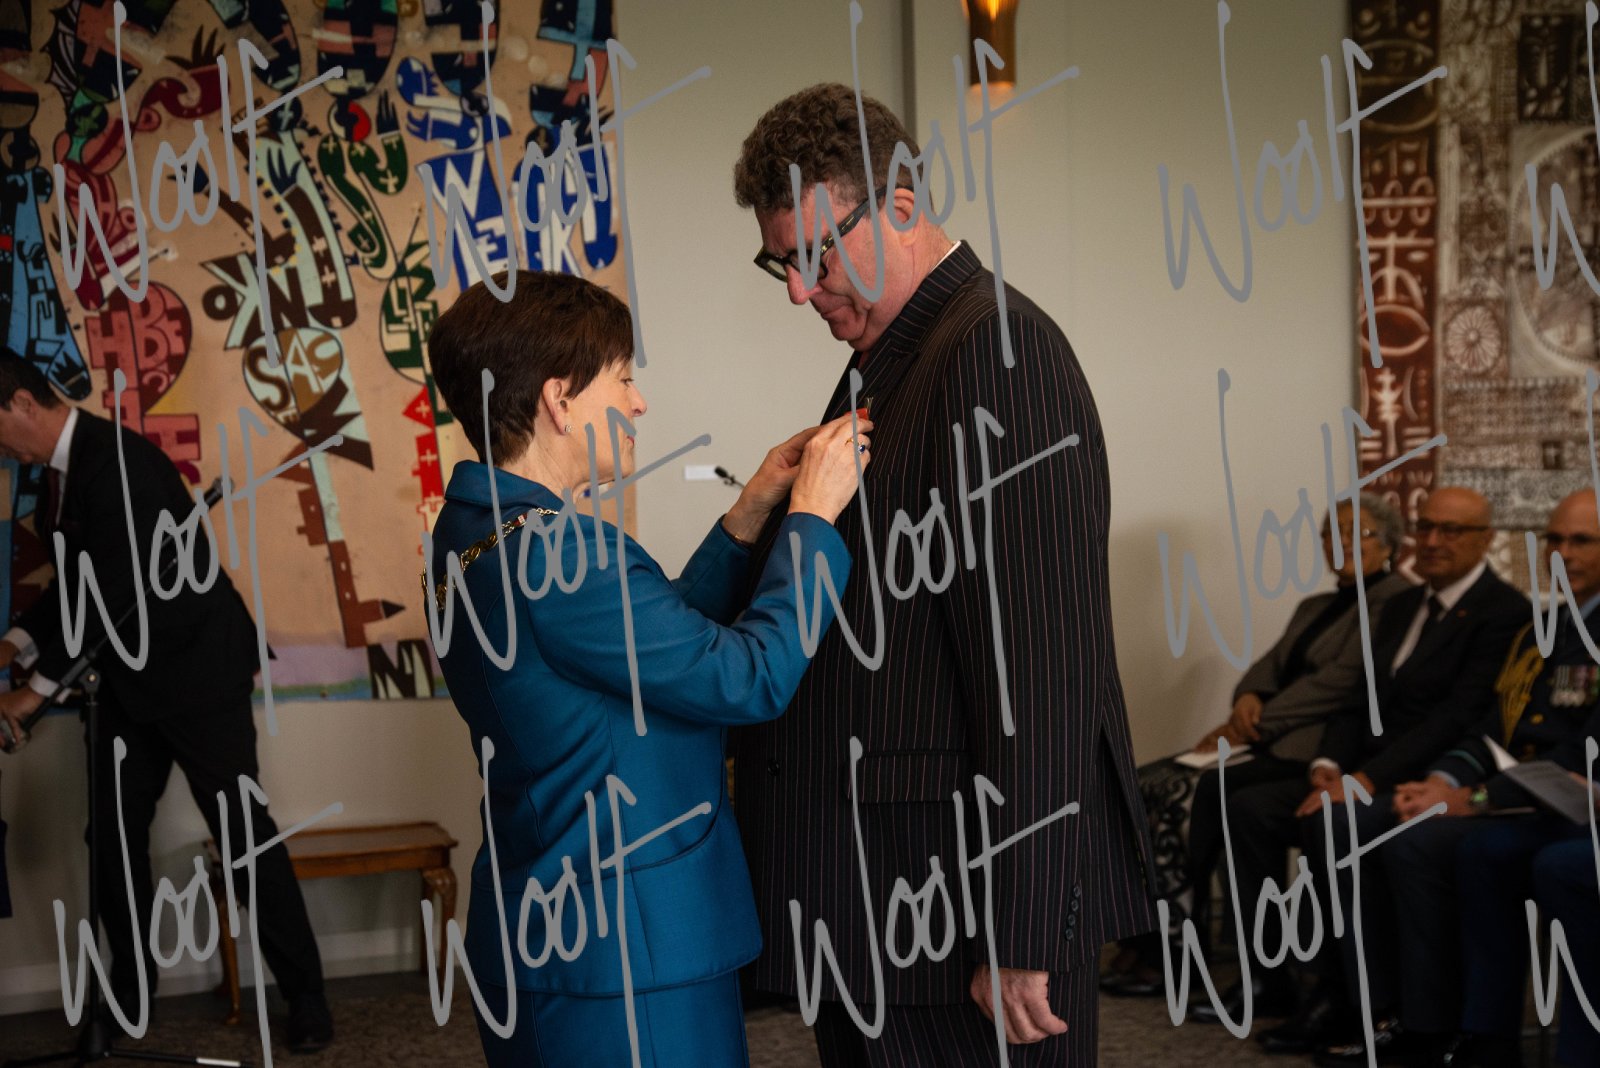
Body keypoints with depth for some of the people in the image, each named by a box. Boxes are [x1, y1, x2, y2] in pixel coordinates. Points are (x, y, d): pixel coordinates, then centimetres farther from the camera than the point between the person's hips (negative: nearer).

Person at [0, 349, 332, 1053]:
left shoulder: (118, 462, -22)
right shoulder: (63, 472, 6)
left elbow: (111, 590, -25)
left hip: (198, 671, -9)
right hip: (131, 678, 9)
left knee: (243, 832, -3)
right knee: (114, 831, 11)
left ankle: (305, 996, 7)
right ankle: (128, 993, 26)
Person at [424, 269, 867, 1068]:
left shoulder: (479, 532, 8)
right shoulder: (552, 552, -24)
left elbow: (667, 645, 13)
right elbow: (752, 679, -20)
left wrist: (751, 514, 7)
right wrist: (812, 517, -9)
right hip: (621, 953, -10)